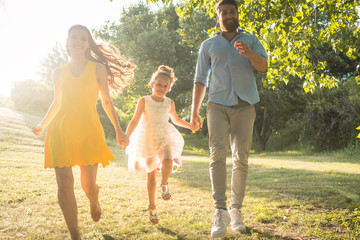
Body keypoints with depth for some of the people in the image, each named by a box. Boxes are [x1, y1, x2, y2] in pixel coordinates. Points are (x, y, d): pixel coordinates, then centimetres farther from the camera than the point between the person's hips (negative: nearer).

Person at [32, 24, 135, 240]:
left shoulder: (98, 68, 7)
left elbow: (106, 101, 7)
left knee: (88, 185, -3)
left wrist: (119, 130, 3)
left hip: (88, 129, -2)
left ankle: (94, 202, 36)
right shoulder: (59, 73, 12)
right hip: (61, 130, 2)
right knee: (65, 185, -8)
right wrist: (43, 125, 31)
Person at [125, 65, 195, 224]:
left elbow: (176, 119, 22)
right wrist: (126, 137, -21)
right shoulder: (144, 101, -5)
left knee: (167, 162, -29)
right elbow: (135, 121, -9)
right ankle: (152, 208, 18)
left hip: (164, 138, 1)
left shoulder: (170, 103, 4)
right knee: (151, 175, 3)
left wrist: (191, 125, 11)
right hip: (147, 139, -1)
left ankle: (164, 184, 4)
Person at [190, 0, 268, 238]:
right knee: (218, 152, -19)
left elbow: (263, 67, -1)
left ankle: (236, 211, 9)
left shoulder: (250, 40, 15)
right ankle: (220, 212, -23)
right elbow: (200, 80, 14)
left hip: (244, 106, 1)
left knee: (241, 159, -2)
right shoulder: (208, 45, 16)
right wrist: (194, 111, 5)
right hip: (218, 105, 0)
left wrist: (249, 53, -23)